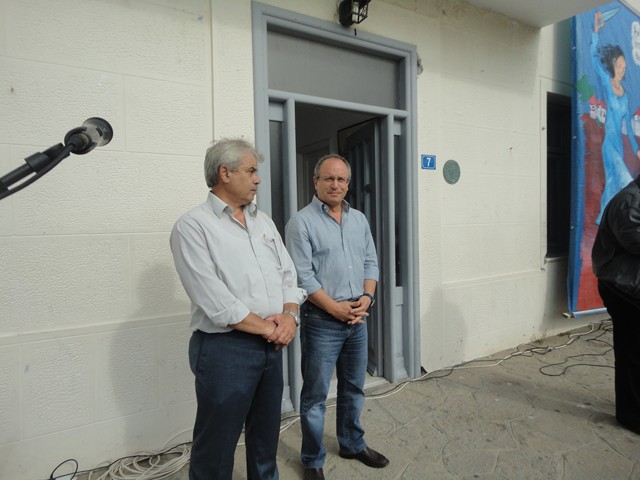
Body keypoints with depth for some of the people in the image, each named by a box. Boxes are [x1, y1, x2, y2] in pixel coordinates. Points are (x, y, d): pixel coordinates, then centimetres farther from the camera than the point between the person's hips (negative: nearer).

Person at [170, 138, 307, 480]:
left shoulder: (263, 221, 11)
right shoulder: (193, 226, -10)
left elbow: (288, 273, 10)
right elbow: (212, 298, -18)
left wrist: (289, 315, -8)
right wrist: (266, 327, -14)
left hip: (272, 346, 7)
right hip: (225, 348, -6)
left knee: (266, 436, 21)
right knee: (217, 444, 10)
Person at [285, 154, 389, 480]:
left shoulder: (359, 219, 11)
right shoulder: (302, 222, -9)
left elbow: (370, 262, 11)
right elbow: (302, 275, -15)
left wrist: (366, 298, -4)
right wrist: (336, 308, -16)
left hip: (357, 319, 6)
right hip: (322, 321, -6)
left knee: (354, 388, 20)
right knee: (315, 395, 7)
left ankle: (353, 444, 40)